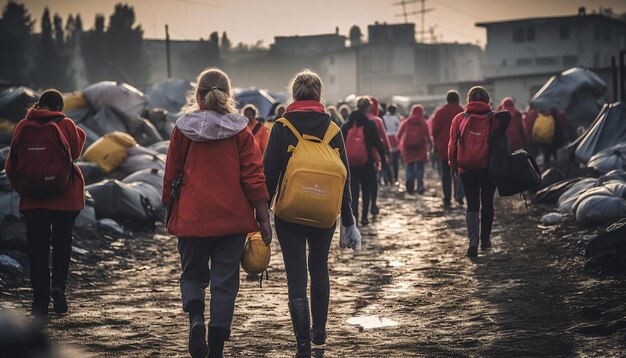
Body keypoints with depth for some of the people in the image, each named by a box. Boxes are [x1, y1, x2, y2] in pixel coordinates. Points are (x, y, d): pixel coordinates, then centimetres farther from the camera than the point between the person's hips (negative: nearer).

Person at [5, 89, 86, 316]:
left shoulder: (24, 127, 0)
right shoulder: (65, 125, -5)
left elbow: (11, 164, 3)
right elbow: (76, 151, 7)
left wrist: (20, 187, 17)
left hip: (33, 198, 1)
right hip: (66, 196, -1)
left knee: (37, 248, 6)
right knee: (62, 243, 11)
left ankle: (40, 300, 2)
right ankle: (59, 285, -10)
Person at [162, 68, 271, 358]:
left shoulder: (183, 129, 0)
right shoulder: (240, 130, -2)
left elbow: (171, 174, 5)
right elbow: (254, 176, -4)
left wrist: (168, 211, 19)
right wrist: (263, 219, 1)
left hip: (191, 217, 0)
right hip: (232, 219, 0)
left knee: (192, 276, 17)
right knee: (224, 282, 7)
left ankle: (195, 317, -12)